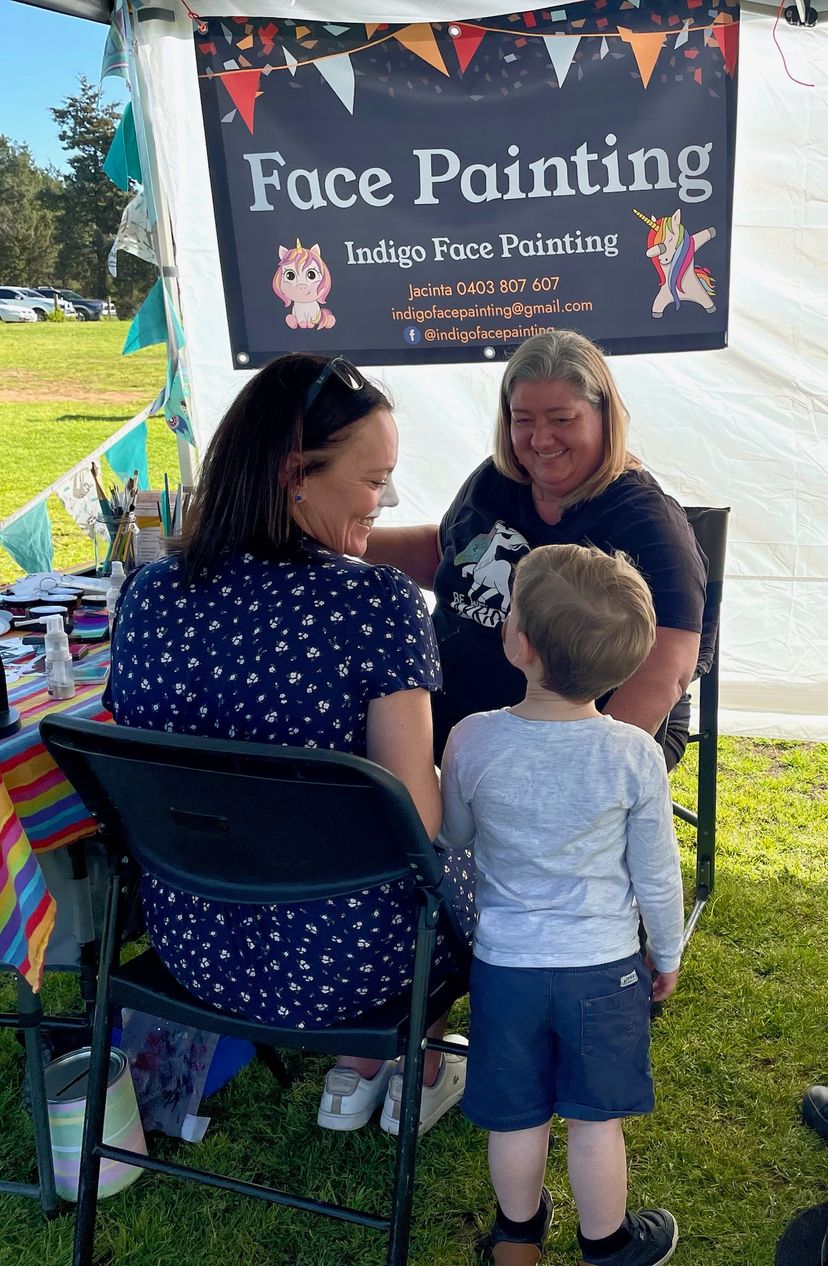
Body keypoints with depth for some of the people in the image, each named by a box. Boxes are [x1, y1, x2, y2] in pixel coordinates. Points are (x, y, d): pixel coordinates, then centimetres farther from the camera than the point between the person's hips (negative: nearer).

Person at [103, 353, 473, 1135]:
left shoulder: (147, 594, -7)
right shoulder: (378, 602, -24)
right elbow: (417, 822, -22)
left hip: (189, 943, 5)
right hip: (336, 957, -5)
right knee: (464, 854, 28)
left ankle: (355, 1074, 43)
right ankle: (418, 1077, 45)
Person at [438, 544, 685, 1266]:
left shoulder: (471, 742, -19)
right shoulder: (635, 755, -19)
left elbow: (452, 839, -1)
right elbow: (656, 875, -7)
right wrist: (669, 953, 10)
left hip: (504, 962, 1)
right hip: (604, 966, 0)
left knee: (516, 1116, 20)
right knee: (596, 1118, 19)